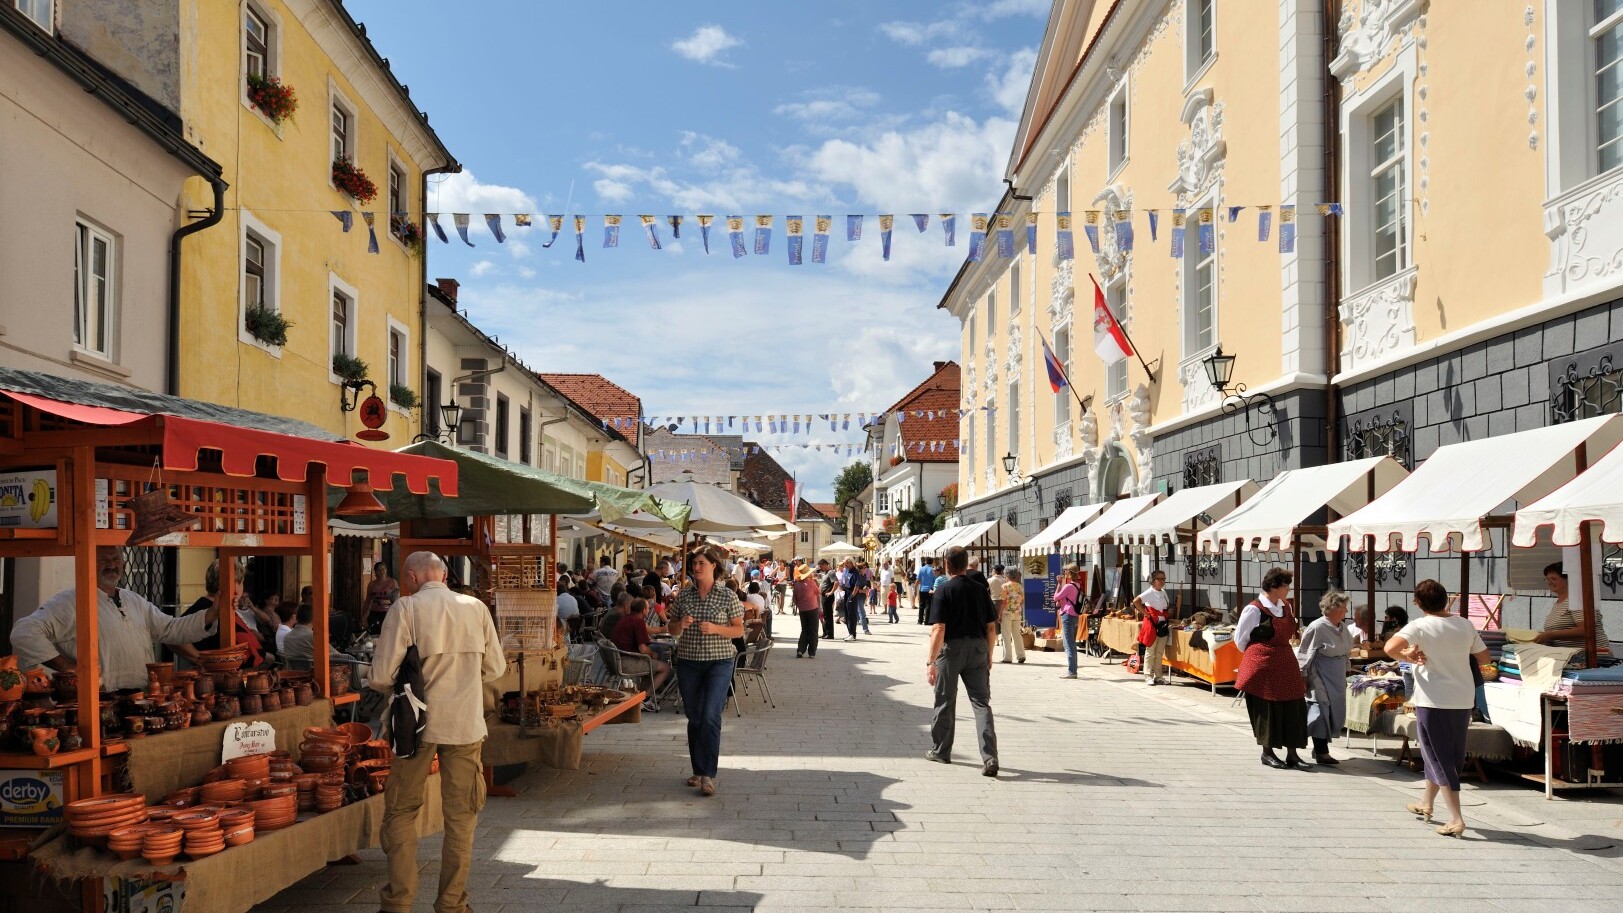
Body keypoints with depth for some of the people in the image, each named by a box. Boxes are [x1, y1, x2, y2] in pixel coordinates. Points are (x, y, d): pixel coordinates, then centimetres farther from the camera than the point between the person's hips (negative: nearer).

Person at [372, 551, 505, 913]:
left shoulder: (406, 608, -8)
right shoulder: (476, 608, 1)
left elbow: (382, 675, -10)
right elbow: (495, 667, 7)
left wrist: (397, 688, 11)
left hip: (418, 721, -2)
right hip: (466, 723, 2)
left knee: (401, 811, 13)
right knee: (461, 815, 11)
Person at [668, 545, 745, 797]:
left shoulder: (727, 596, -3)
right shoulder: (684, 595, 5)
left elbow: (739, 630, 0)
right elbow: (672, 628, 12)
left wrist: (715, 628, -17)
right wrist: (681, 624, -11)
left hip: (719, 662, -3)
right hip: (688, 661, 4)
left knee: (710, 716, -15)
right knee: (694, 717, 10)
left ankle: (708, 775, -11)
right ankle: (698, 770, 23)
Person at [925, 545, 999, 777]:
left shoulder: (944, 590, -9)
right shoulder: (980, 590, 4)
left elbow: (938, 629, -15)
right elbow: (991, 627, 7)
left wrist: (931, 662, -13)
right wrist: (988, 655, 19)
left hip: (951, 648, -3)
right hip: (978, 649, 3)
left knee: (945, 702, 12)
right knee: (981, 702, 2)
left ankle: (941, 751, 26)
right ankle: (990, 758, -10)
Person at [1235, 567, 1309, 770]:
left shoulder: (1286, 607, 9)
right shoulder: (1254, 609, -12)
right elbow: (1240, 638, -3)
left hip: (1286, 663, 7)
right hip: (1263, 667, -7)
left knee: (1293, 706, 3)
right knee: (1267, 708, 0)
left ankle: (1292, 753, 9)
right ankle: (1267, 753, 14)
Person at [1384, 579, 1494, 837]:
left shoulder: (1419, 627, -13)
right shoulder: (1465, 625, 3)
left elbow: (1390, 648, -27)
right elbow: (1485, 658, 10)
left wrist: (1407, 656, -8)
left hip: (1434, 700, -6)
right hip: (1464, 699, 6)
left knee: (1440, 758, 0)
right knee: (1450, 755, 20)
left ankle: (1456, 819, -7)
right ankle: (1426, 803, 37)